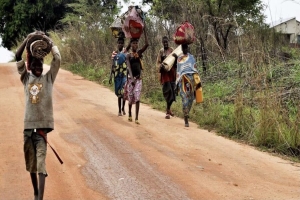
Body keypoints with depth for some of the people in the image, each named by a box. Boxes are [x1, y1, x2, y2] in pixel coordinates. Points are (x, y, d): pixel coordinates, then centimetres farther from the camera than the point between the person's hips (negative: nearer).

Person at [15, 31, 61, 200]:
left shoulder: (48, 78, 5)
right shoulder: (26, 78, 10)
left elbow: (58, 59, -6)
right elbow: (18, 57, 1)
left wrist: (49, 41, -3)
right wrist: (28, 38, -6)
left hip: (43, 126, -3)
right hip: (28, 126, 3)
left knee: (41, 165, -10)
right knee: (31, 164, 13)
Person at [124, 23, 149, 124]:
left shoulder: (139, 53, 5)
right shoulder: (128, 56, -1)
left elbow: (147, 44, -8)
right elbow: (129, 67, -12)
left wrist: (145, 31, -13)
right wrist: (132, 78, -25)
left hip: (138, 78, 1)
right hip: (130, 77, -1)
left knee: (137, 97, -8)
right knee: (130, 97, 7)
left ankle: (136, 118, -9)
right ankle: (129, 114, 31)